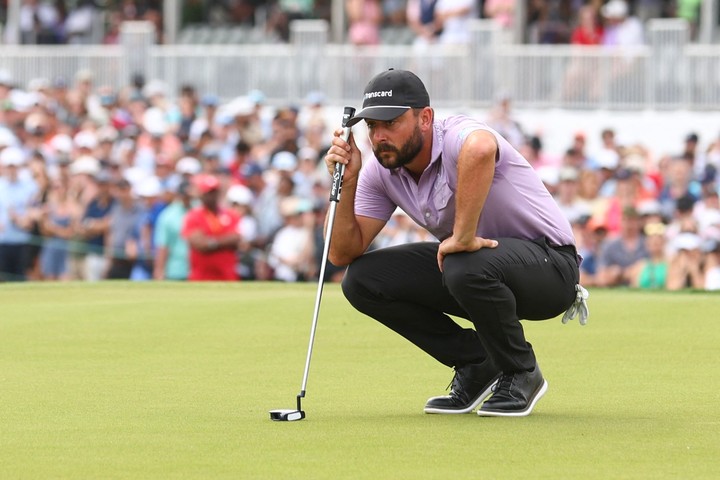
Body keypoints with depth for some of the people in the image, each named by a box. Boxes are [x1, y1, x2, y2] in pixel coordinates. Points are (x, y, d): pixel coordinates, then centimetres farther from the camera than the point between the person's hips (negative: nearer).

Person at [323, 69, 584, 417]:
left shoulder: (457, 137, -27)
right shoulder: (380, 173, -3)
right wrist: (347, 182, -16)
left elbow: (480, 148, -55)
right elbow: (343, 254, -3)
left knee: (467, 268, -39)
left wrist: (463, 236, -48)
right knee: (361, 280, -6)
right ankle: (476, 364, 6)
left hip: (551, 263, -8)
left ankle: (521, 375, -11)